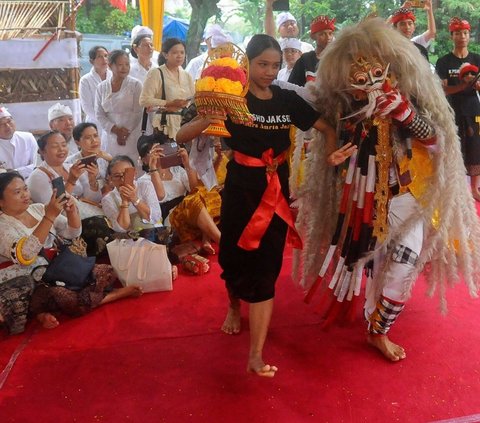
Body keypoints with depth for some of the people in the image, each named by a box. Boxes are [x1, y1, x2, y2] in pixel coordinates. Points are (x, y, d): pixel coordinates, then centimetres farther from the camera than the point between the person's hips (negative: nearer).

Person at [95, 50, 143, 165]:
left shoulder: (135, 85, 0)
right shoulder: (102, 87, 8)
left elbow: (138, 112, -3)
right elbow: (99, 114, 5)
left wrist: (126, 132, -8)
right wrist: (115, 129, -9)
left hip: (132, 137, -2)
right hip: (110, 136, 3)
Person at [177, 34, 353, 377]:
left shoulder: (288, 100, 1)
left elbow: (327, 128, 8)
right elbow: (182, 135, -14)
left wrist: (332, 153, -13)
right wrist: (210, 117, -33)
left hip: (276, 189, 2)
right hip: (241, 188, -1)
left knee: (267, 266, -2)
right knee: (235, 255, 12)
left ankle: (257, 355, 3)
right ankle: (234, 306, 48)